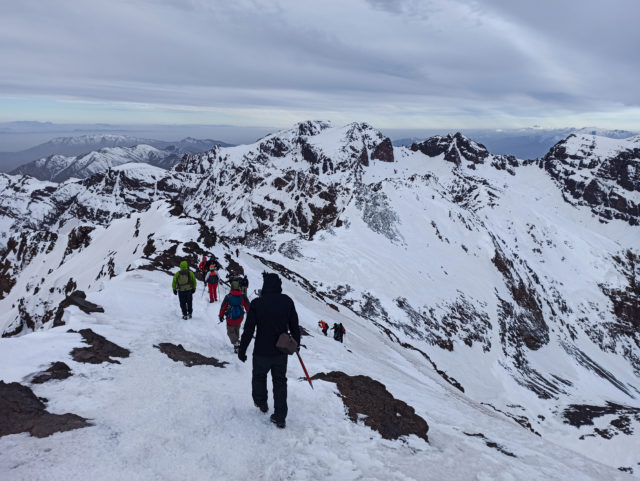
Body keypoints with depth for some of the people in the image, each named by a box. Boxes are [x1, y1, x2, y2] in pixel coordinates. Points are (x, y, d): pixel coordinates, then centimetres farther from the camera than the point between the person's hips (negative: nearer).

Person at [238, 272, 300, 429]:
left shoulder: (257, 303, -17)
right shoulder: (287, 301, -8)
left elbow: (248, 330, -13)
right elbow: (294, 325, 2)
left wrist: (242, 350, -1)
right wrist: (296, 343, 19)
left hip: (262, 352, -2)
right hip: (281, 352, 2)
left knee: (259, 376, 24)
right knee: (280, 381, 15)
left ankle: (261, 403, 45)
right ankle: (280, 417, 16)